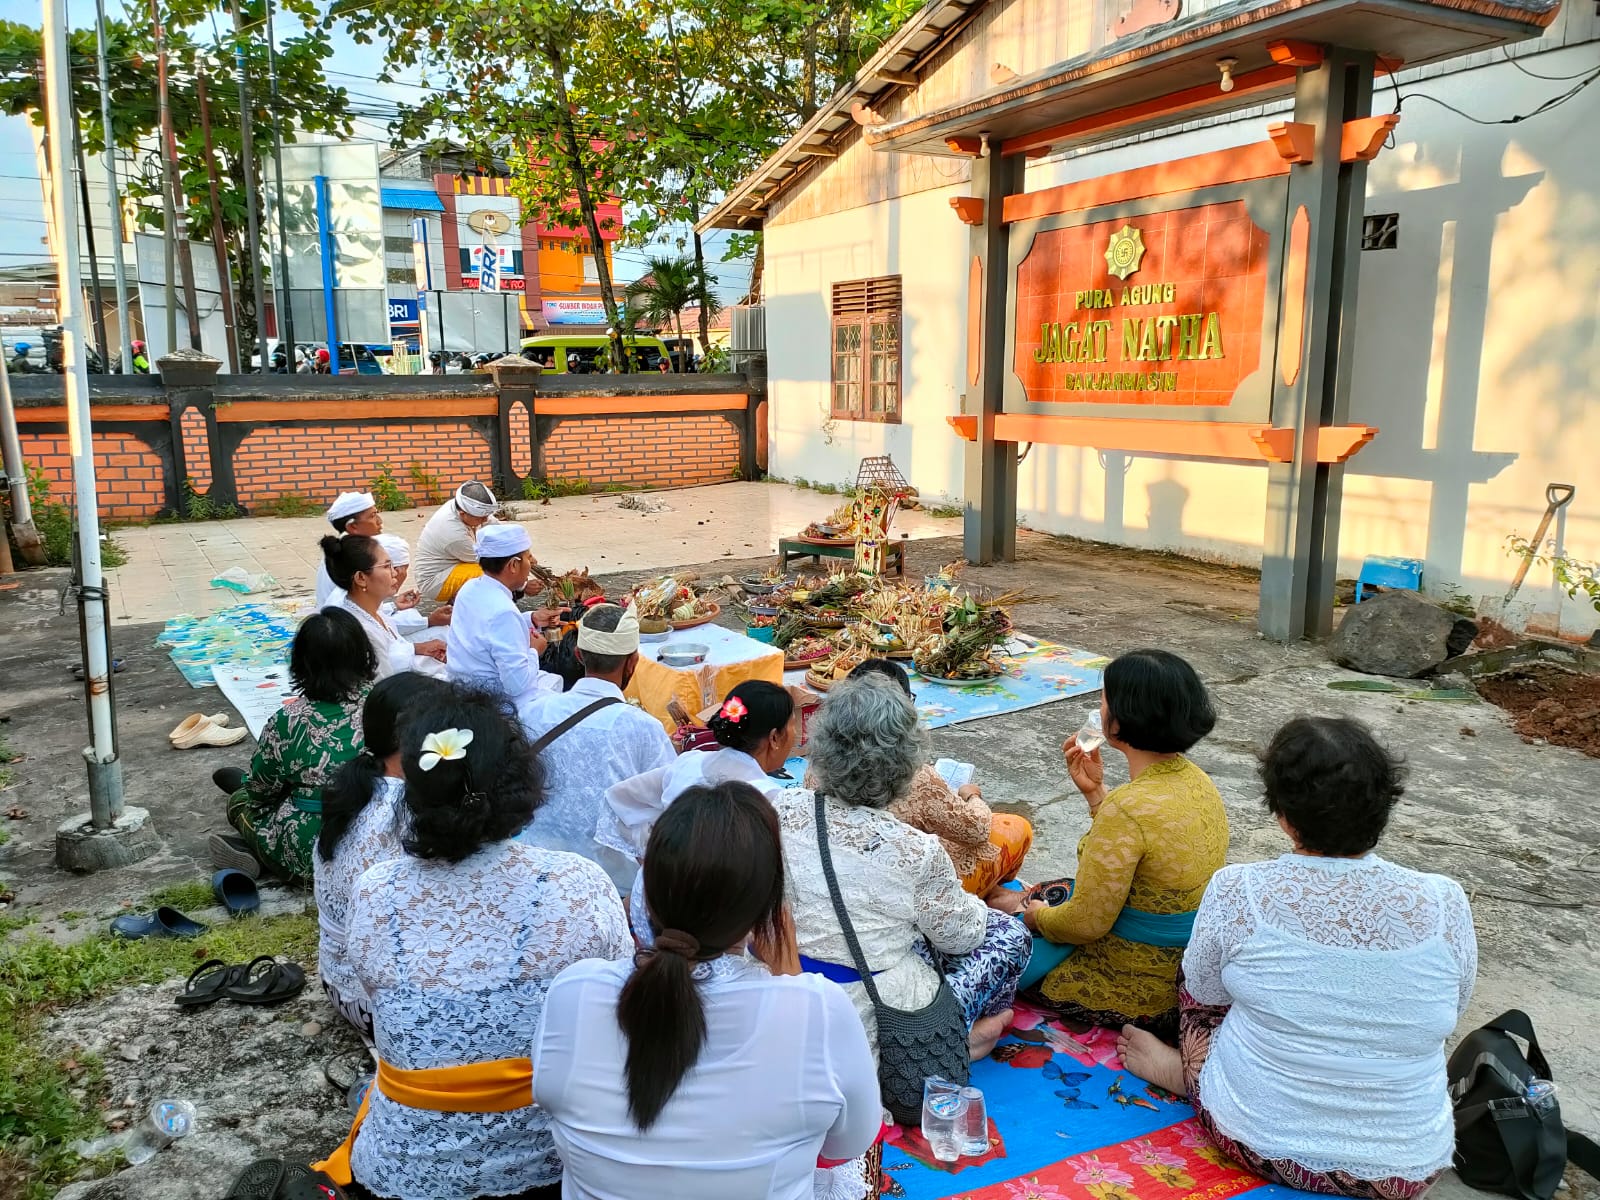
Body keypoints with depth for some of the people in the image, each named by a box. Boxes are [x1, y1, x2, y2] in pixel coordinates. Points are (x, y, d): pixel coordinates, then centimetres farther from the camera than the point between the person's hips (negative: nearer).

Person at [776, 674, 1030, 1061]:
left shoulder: (780, 810, -13)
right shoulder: (915, 852, -25)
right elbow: (960, 935, -6)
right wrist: (971, 903, 17)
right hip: (874, 1026, -5)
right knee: (1009, 934, 14)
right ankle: (961, 1036, 22)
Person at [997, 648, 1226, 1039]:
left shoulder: (1127, 809, -32)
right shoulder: (1196, 780, -3)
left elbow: (1086, 923, -24)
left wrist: (1036, 915, -4)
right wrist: (1095, 791, 5)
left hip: (1143, 988, -9)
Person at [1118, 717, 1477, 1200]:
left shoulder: (1237, 890, -20)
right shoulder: (1445, 904, -15)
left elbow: (1202, 994, -1)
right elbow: (1450, 1014, 5)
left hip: (1256, 1139, -1)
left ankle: (1184, 1071, 25)